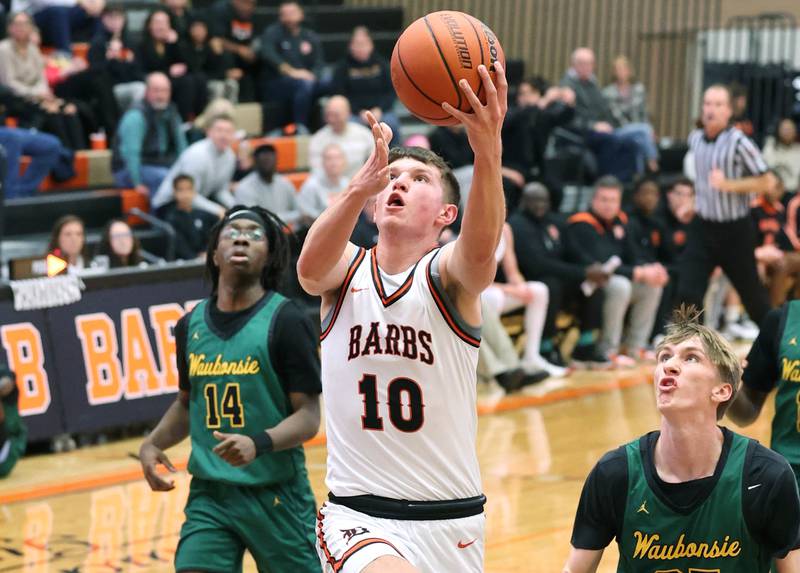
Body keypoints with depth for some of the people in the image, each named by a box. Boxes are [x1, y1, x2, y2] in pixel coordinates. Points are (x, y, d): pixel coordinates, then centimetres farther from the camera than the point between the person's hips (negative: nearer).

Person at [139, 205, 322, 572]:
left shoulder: (284, 321, -9)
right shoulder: (191, 326, 7)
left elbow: (308, 417, -11)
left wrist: (259, 443, -28)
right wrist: (153, 444, 6)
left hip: (276, 496, -4)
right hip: (209, 494, 4)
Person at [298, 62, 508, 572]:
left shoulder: (447, 275, -4)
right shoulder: (344, 271, 2)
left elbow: (481, 251, -29)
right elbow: (310, 266, -23)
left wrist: (488, 152, -47)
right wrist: (359, 187, -42)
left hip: (450, 521, 1)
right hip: (357, 516, -1)